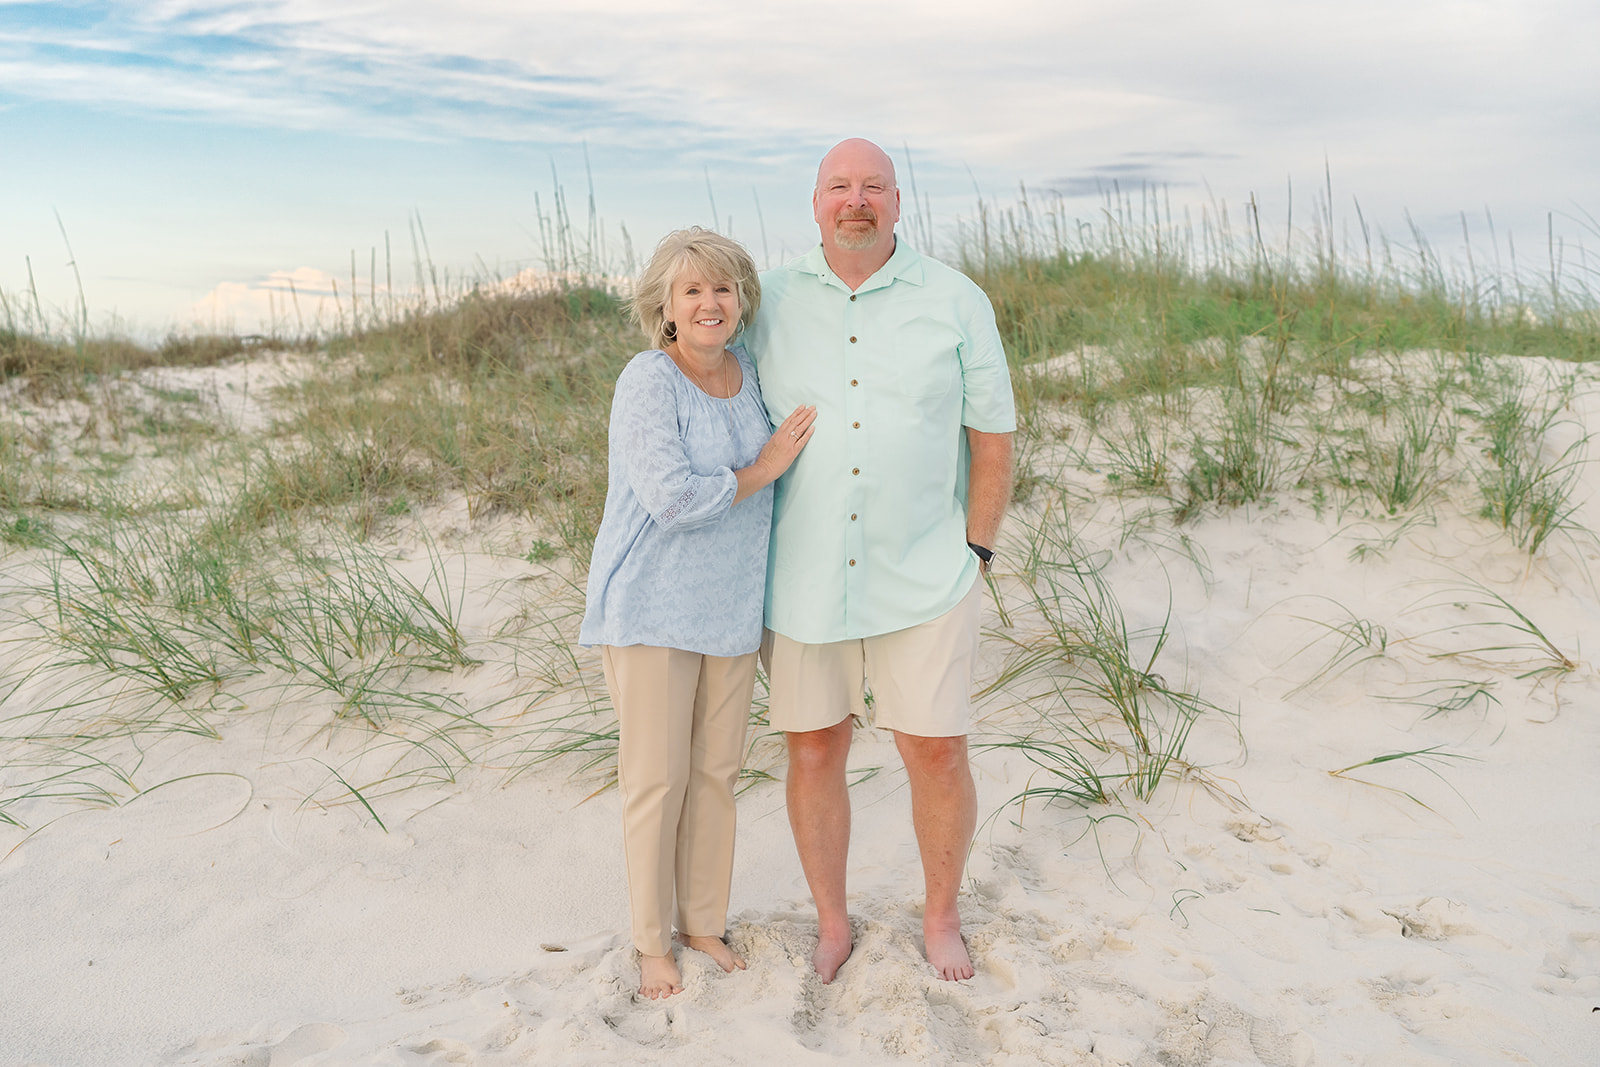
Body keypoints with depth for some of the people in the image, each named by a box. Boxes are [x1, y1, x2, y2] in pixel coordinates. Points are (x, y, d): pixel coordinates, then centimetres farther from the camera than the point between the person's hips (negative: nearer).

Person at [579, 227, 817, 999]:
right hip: (651, 608, -6)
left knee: (716, 771, 13)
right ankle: (652, 940, 22)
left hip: (730, 608, 6)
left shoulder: (749, 372, 5)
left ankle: (704, 922, 31)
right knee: (657, 777, 2)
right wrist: (762, 470, -16)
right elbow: (673, 499, -26)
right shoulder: (648, 384, -16)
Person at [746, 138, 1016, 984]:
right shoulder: (770, 301, 0)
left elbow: (992, 437, 1)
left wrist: (973, 557, -3)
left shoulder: (957, 302, -3)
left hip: (923, 579, -1)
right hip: (805, 577, 1)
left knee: (937, 754, 4)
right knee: (814, 753, 9)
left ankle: (941, 917, 30)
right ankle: (832, 923, 31)